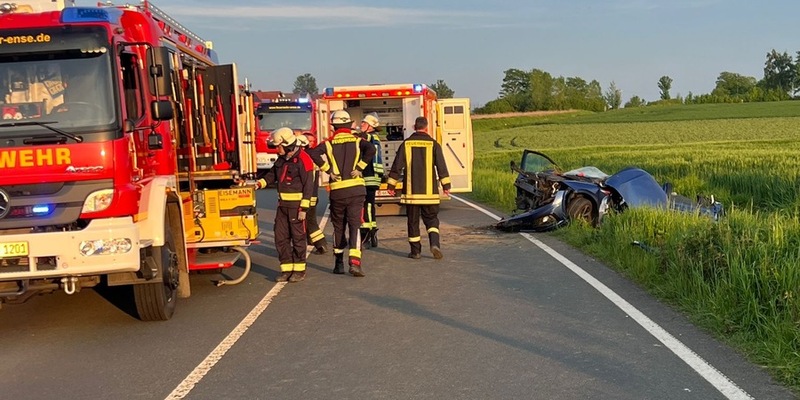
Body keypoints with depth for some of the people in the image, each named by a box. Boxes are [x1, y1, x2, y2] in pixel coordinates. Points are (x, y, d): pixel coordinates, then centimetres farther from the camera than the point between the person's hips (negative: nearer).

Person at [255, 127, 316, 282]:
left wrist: (304, 208, -17)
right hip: (283, 204, 8)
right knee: (280, 237, 7)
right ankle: (287, 269, 16)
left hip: (296, 205, -8)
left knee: (298, 238, 1)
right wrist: (259, 184, -1)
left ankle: (299, 270, 12)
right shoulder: (281, 160, 12)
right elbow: (272, 175, 19)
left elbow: (308, 186, -15)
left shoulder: (303, 159, -13)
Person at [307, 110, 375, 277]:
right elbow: (371, 149, -17)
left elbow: (313, 153, -15)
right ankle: (354, 262, -16)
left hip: (337, 191, 1)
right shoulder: (357, 141, 3)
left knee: (339, 227, 14)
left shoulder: (329, 143, 3)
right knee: (354, 225, -1)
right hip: (356, 189, -1)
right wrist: (360, 167, -8)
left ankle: (339, 263, 21)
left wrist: (327, 169, -7)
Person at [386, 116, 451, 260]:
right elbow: (441, 166, -2)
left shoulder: (406, 144, 2)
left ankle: (415, 251, 12)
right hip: (429, 191, 0)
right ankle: (434, 243, -11)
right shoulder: (433, 144, 0)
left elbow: (397, 166, 1)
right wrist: (446, 185, 3)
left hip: (411, 191, 0)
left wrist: (391, 185, 8)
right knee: (431, 219, 10)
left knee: (413, 221, 9)